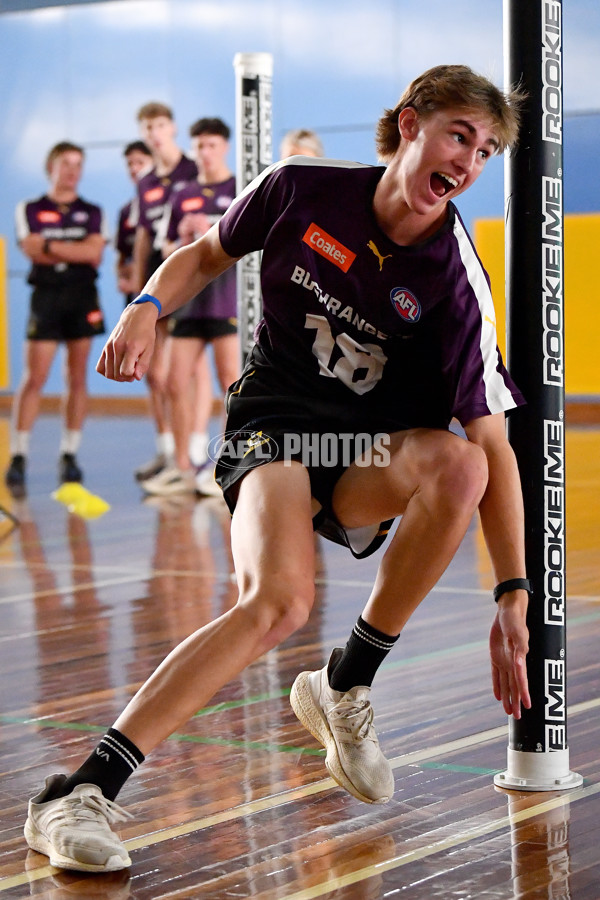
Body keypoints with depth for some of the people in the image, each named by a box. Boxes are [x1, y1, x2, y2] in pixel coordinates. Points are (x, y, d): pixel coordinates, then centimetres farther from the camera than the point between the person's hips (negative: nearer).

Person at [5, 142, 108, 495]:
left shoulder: (93, 213, 11)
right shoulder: (30, 210, 9)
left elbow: (95, 252, -4)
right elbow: (34, 250, -5)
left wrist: (52, 246, -8)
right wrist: (77, 252, -7)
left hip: (83, 297, 2)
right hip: (46, 296, -2)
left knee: (78, 379, 2)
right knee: (34, 379, -8)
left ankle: (70, 455, 9)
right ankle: (19, 456, -6)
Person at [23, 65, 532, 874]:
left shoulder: (455, 277, -13)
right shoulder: (300, 188, -9)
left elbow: (491, 443, -14)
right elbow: (205, 255, 11)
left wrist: (514, 599, -20)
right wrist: (147, 307, -11)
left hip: (372, 450, 2)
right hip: (271, 425, -2)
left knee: (457, 464, -35)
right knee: (281, 597, -33)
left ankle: (343, 688, -13)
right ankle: (78, 796, -33)